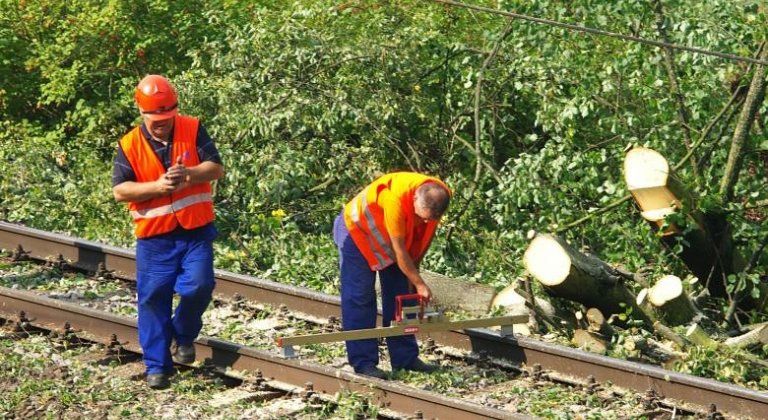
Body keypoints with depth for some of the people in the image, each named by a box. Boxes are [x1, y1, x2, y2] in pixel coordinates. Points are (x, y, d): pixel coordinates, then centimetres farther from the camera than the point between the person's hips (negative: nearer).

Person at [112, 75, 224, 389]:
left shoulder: (193, 130, -1)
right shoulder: (130, 145, -2)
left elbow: (216, 168, -5)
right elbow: (120, 190, -7)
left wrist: (189, 174, -25)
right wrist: (157, 187, -21)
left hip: (196, 232, 0)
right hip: (154, 237, 0)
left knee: (198, 287, -13)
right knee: (153, 298, -3)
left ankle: (183, 335, 18)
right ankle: (156, 366, 7)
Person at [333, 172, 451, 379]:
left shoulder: (438, 197, -21)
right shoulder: (396, 198, -41)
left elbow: (424, 237, -2)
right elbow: (399, 250, -32)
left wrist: (413, 273, 1)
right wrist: (419, 284, -25)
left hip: (389, 238, 7)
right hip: (357, 232, -7)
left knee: (400, 295, 6)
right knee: (359, 299, -10)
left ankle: (405, 357, 11)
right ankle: (363, 362, -9)